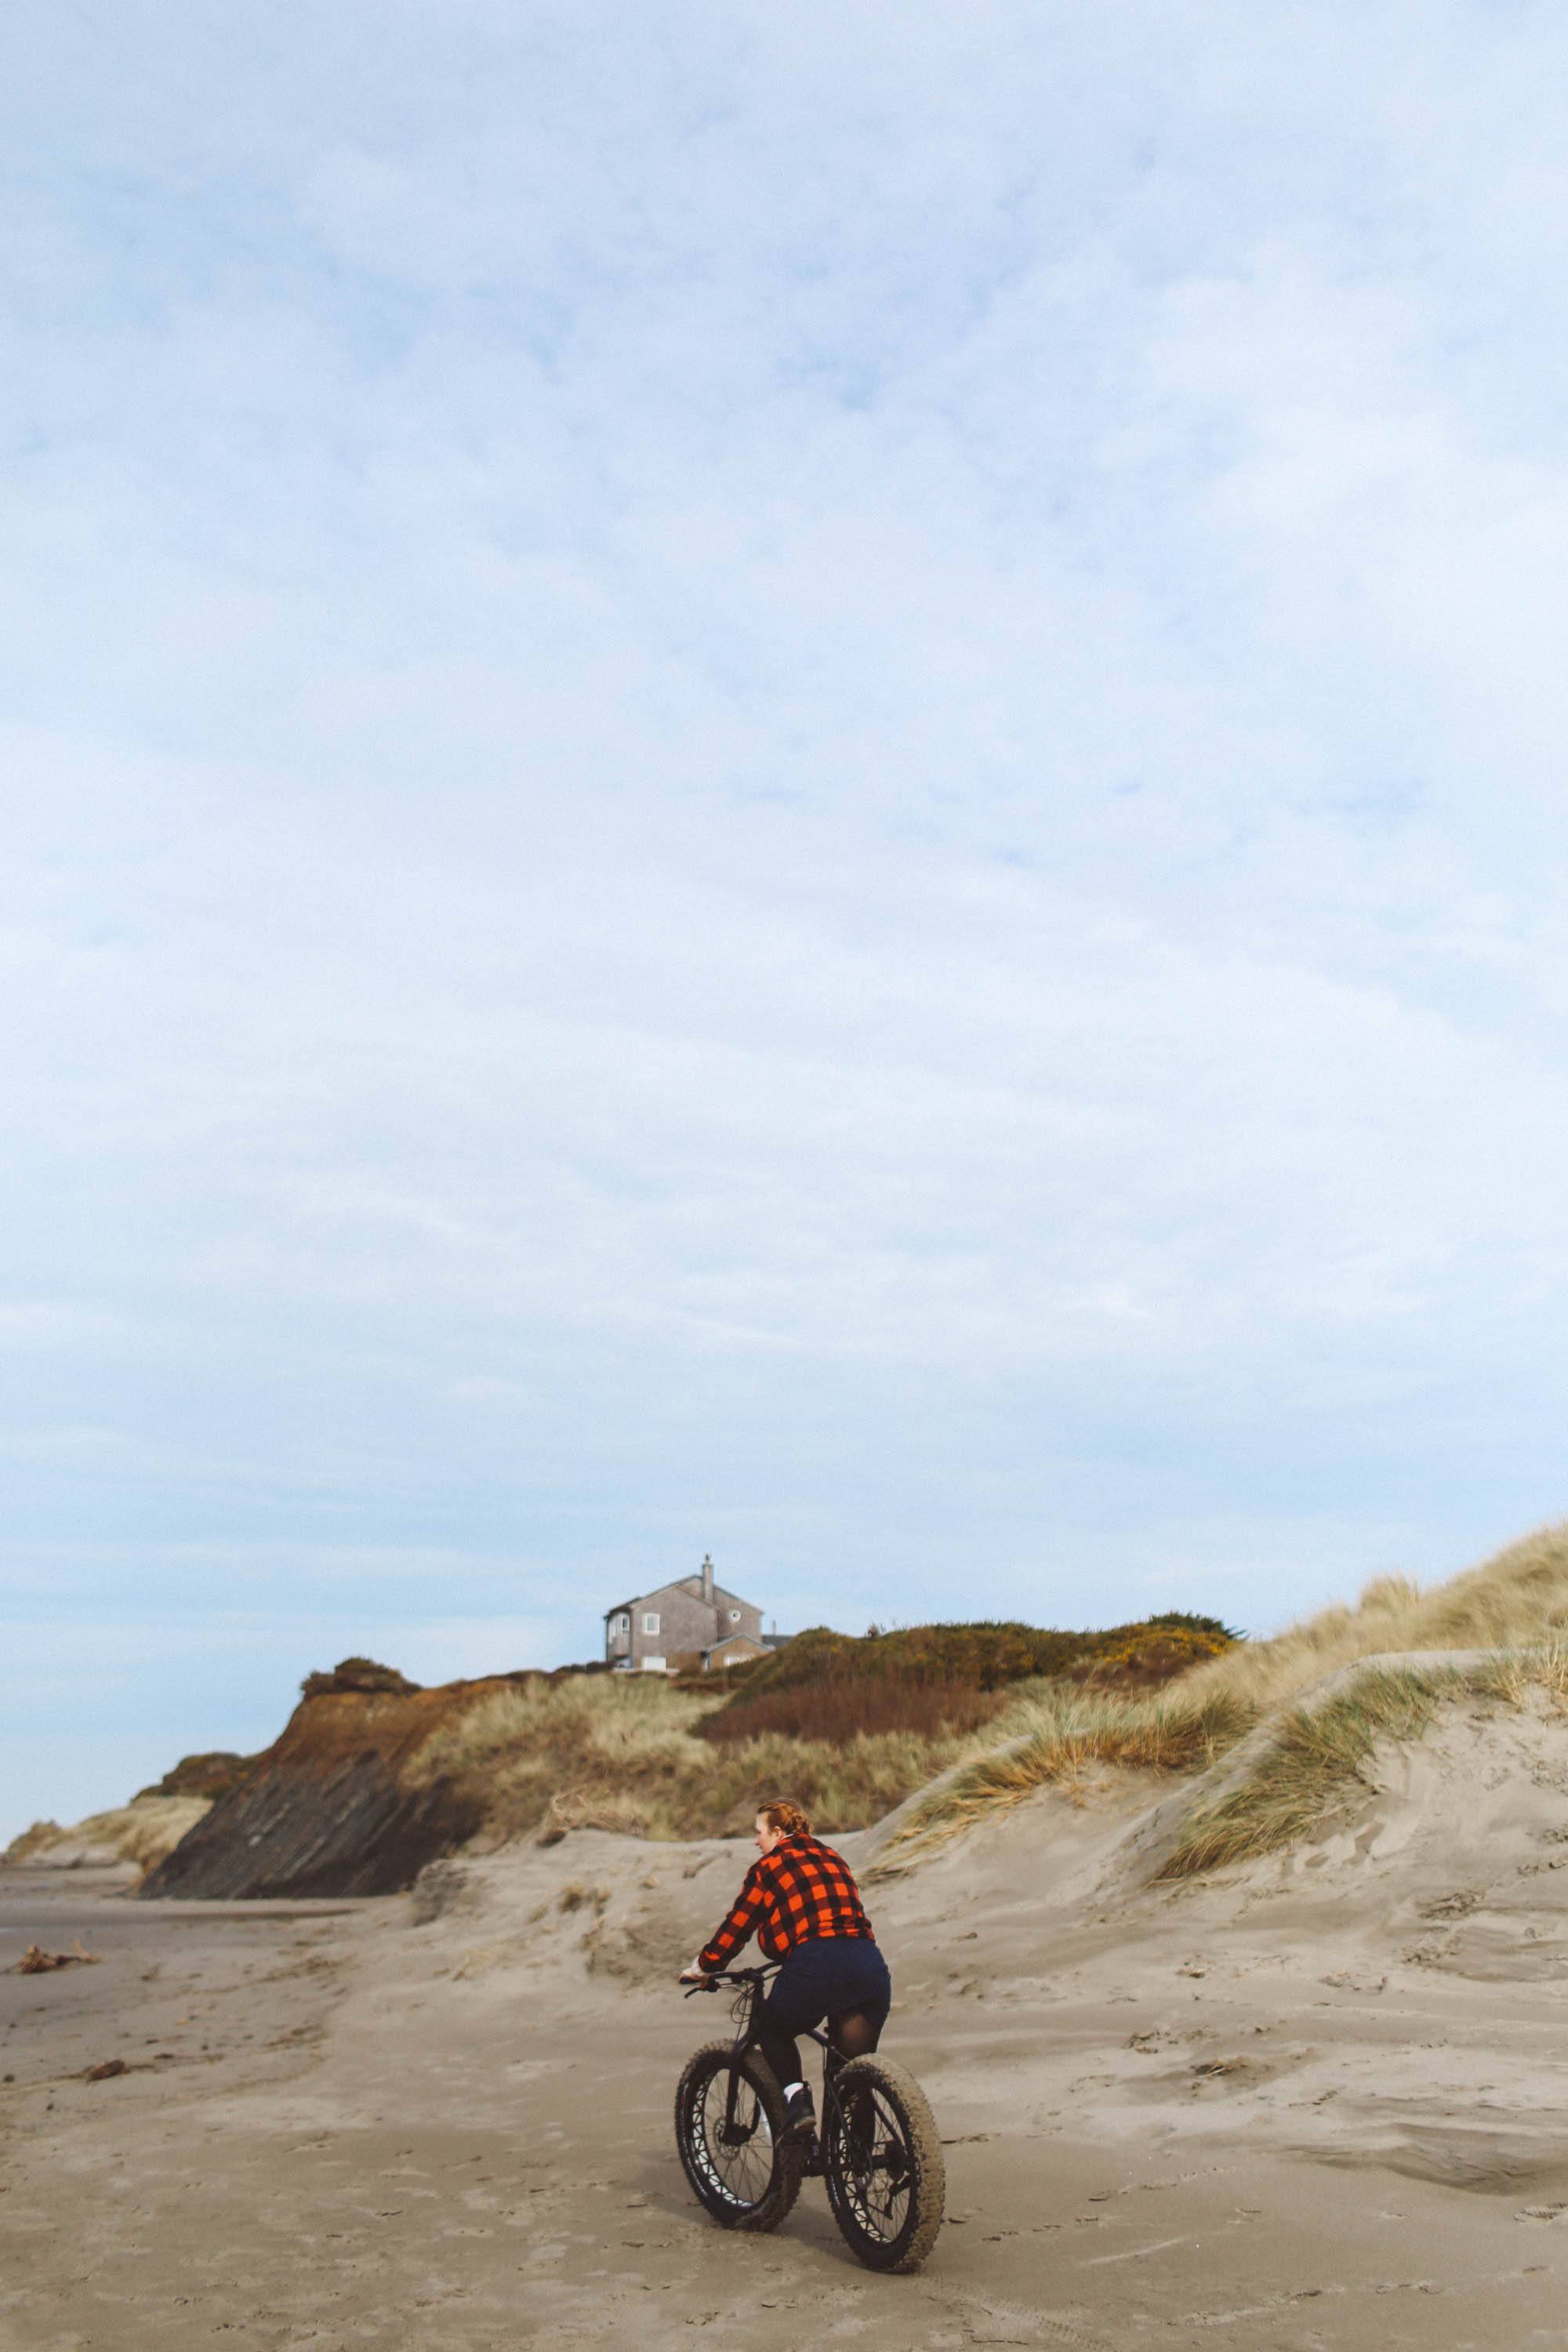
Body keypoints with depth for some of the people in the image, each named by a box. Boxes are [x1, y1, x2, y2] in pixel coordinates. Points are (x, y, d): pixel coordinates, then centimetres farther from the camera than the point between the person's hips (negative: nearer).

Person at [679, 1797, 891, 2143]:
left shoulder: (768, 1867, 9)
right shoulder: (833, 1859, 26)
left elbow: (737, 1926, 11)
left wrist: (702, 1968, 26)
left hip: (816, 1967, -5)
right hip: (871, 1968, 5)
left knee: (771, 2029, 22)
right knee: (854, 2065, 19)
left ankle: (796, 2098, 2)